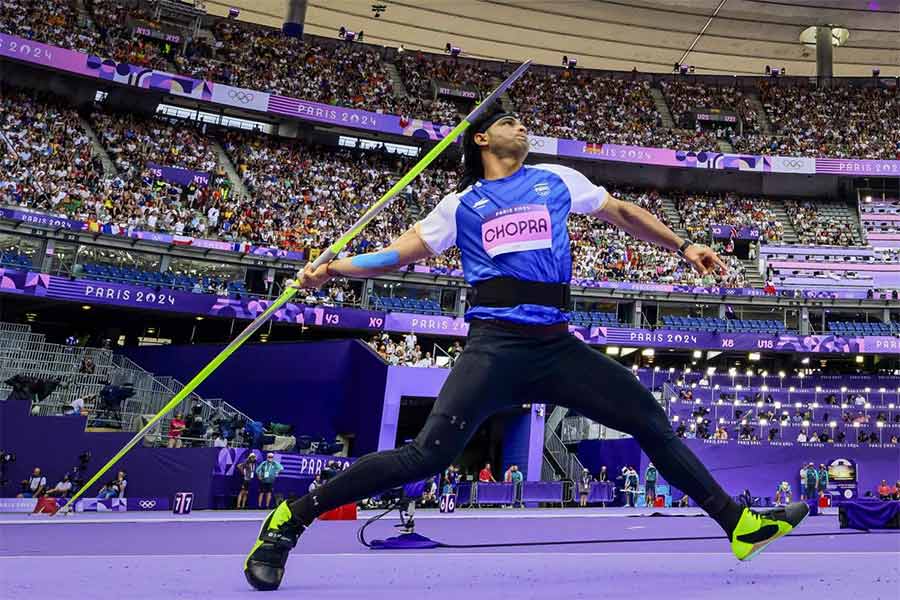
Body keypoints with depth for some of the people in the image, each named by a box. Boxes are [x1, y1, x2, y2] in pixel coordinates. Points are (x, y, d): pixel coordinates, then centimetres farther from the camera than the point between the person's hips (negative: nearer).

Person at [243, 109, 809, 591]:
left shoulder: (557, 180, 19)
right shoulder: (461, 205, 13)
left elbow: (622, 212, 29)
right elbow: (402, 251, 11)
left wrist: (683, 247, 26)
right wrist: (333, 267, -5)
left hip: (558, 347, 4)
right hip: (496, 346, -4)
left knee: (651, 421, 6)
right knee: (429, 453, -18)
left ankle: (740, 523, 22)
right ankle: (288, 521, -7)